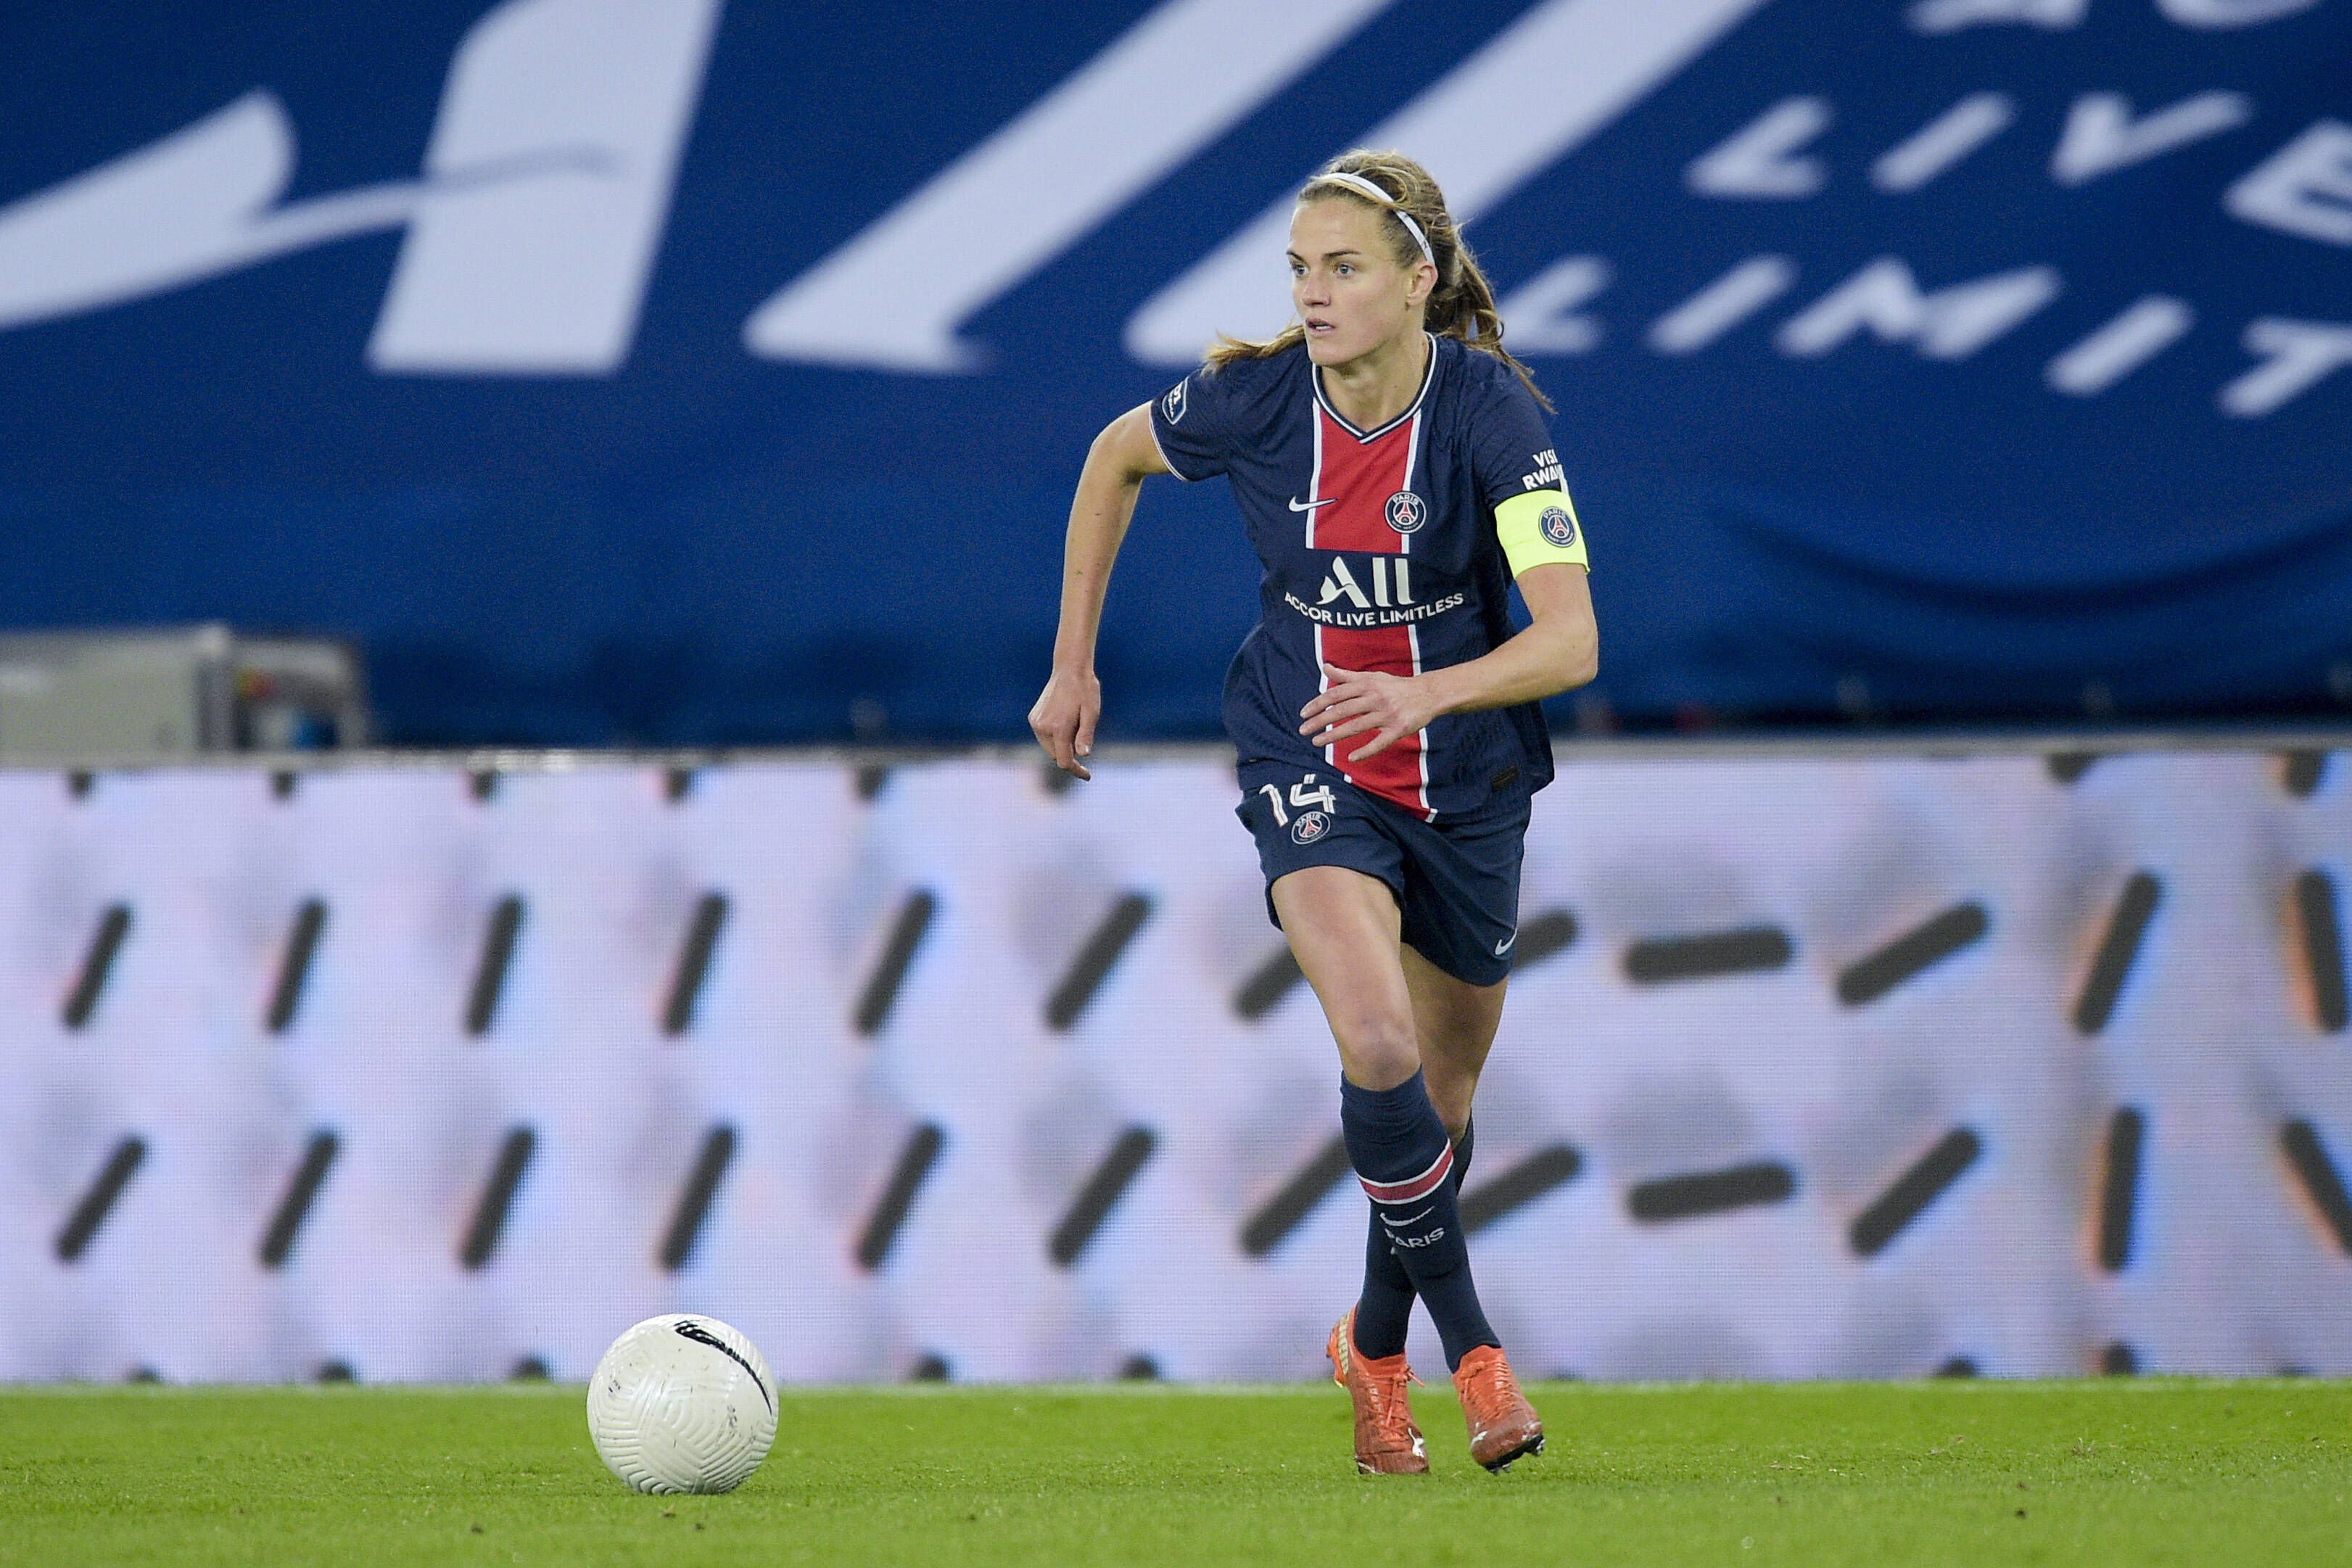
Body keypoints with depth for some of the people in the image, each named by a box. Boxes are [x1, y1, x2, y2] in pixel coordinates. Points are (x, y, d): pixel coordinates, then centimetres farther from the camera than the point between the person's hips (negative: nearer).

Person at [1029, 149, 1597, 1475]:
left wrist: (1423, 692, -46)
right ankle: (1472, 1345, -12)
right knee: (1379, 1045, -25)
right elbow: (1117, 458, 7)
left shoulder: (1491, 413, -22)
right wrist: (1075, 663, 8)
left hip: (1464, 773, 1)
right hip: (1309, 765, -1)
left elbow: (1570, 640, -29)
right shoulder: (1253, 399, -16)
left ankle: (1376, 1345, 41)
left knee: (1443, 1100, 15)